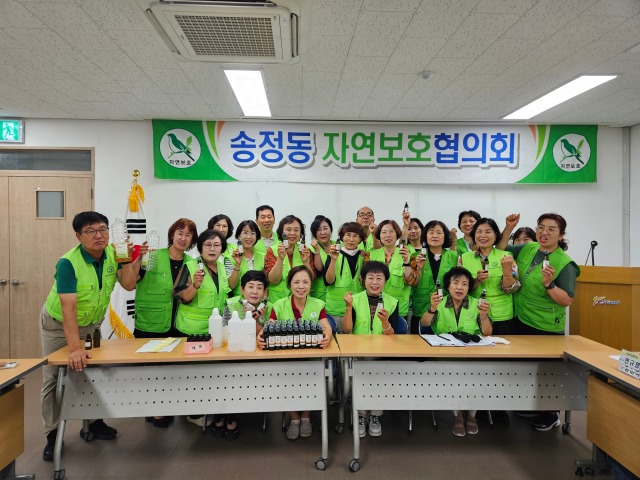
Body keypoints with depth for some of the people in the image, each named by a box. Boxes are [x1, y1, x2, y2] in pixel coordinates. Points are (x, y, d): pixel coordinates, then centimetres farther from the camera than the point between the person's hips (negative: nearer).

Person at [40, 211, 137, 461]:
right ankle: (52, 435, 19)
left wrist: (128, 260, -32)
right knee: (54, 379, 3)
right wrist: (75, 348, -42)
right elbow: (68, 308, -37)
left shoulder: (112, 253, -16)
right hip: (58, 324, -4)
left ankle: (94, 422, 29)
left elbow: (128, 285, -18)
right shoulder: (68, 263, -31)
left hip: (92, 323, 4)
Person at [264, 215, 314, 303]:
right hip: (277, 300, -2)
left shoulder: (305, 251, 7)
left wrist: (305, 262, -12)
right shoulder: (272, 251, 2)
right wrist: (280, 259, -20)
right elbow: (273, 281, -8)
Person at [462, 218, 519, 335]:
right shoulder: (465, 258, 1)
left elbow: (510, 289, -8)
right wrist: (477, 280, -18)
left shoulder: (506, 256, -2)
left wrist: (507, 269, -24)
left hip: (502, 317, -1)